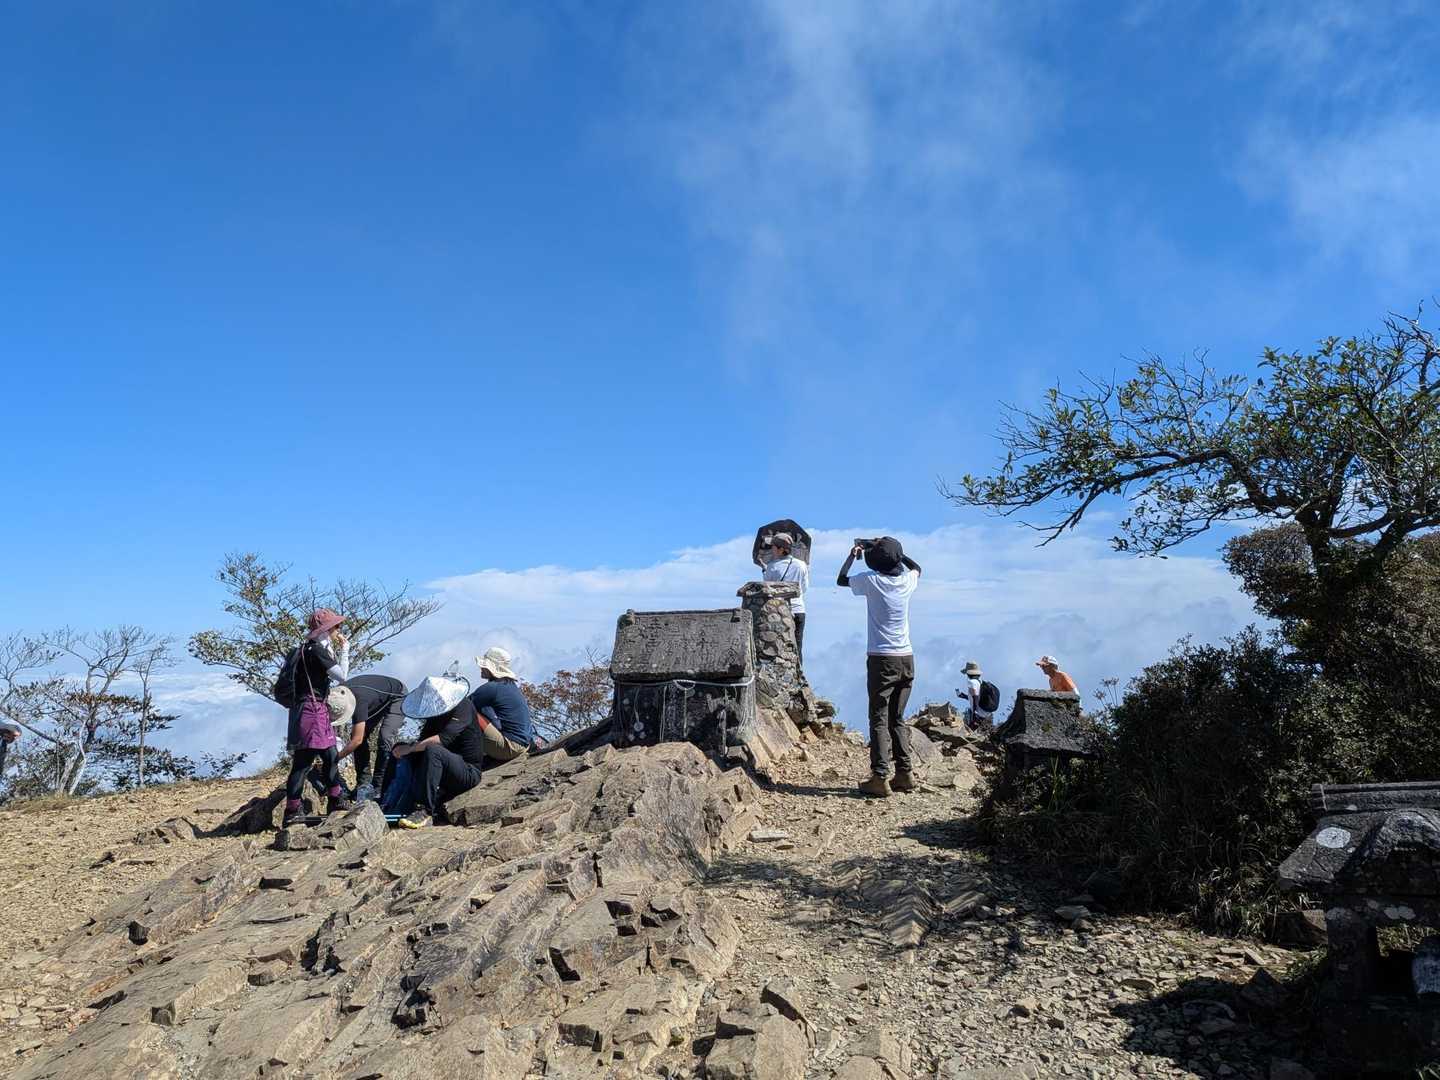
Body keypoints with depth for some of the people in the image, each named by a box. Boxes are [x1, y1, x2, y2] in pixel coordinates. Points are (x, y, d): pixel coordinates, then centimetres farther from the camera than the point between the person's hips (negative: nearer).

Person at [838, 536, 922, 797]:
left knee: (879, 719, -3)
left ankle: (880, 778, -8)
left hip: (881, 659, -5)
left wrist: (853, 556, 21)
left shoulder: (871, 580, -9)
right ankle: (905, 773, 16)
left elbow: (841, 580, 10)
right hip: (907, 659, 5)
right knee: (898, 718, 14)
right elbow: (916, 567, 28)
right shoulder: (907, 580, 2)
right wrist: (893, 550, 27)